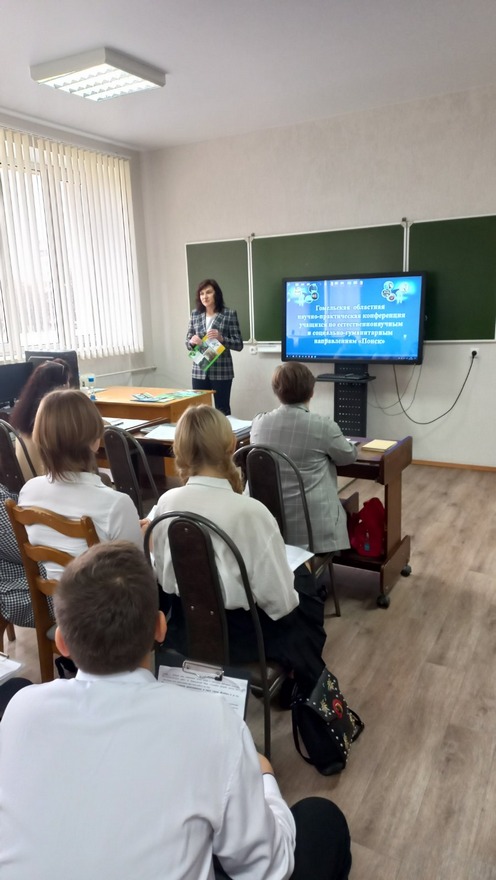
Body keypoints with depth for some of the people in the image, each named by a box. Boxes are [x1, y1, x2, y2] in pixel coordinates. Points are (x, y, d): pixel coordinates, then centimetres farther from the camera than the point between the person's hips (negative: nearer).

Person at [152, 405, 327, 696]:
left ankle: (295, 681, 48)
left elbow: (163, 578, 2)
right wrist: (295, 587, 2)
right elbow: (278, 600, -20)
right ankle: (307, 691, 44)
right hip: (238, 637, -5)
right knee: (306, 599, 25)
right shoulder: (250, 512, -27)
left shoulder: (166, 503, -11)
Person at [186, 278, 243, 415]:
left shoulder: (229, 314, -3)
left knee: (222, 409, 4)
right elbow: (187, 343, 13)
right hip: (199, 371, 3)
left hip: (221, 371, -3)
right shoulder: (195, 314, 7)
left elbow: (239, 345, -4)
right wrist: (192, 341, -10)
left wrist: (221, 338, -20)